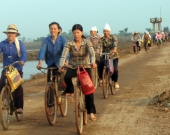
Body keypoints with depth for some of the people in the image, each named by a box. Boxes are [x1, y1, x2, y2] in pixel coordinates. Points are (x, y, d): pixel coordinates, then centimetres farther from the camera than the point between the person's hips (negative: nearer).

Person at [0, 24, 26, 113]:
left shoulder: (20, 43, -2)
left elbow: (23, 53, -14)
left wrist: (22, 60, -37)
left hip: (17, 69, -2)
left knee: (18, 87, -12)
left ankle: (19, 107, -4)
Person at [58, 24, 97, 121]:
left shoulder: (87, 43, -6)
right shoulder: (69, 44, -3)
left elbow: (92, 53, -22)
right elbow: (64, 55, -15)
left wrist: (93, 62, -43)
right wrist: (61, 65, -33)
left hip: (85, 67, -1)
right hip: (73, 67, 1)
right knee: (67, 77, -33)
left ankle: (91, 112, -3)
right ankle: (70, 91, -1)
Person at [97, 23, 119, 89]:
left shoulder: (113, 38, -6)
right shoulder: (101, 39, -2)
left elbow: (115, 44, -26)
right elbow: (99, 46, -18)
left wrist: (114, 49, -48)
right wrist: (97, 51, -40)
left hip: (113, 56, -1)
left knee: (115, 69, -20)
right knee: (100, 64, -27)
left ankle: (115, 82, 7)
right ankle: (101, 78, 1)